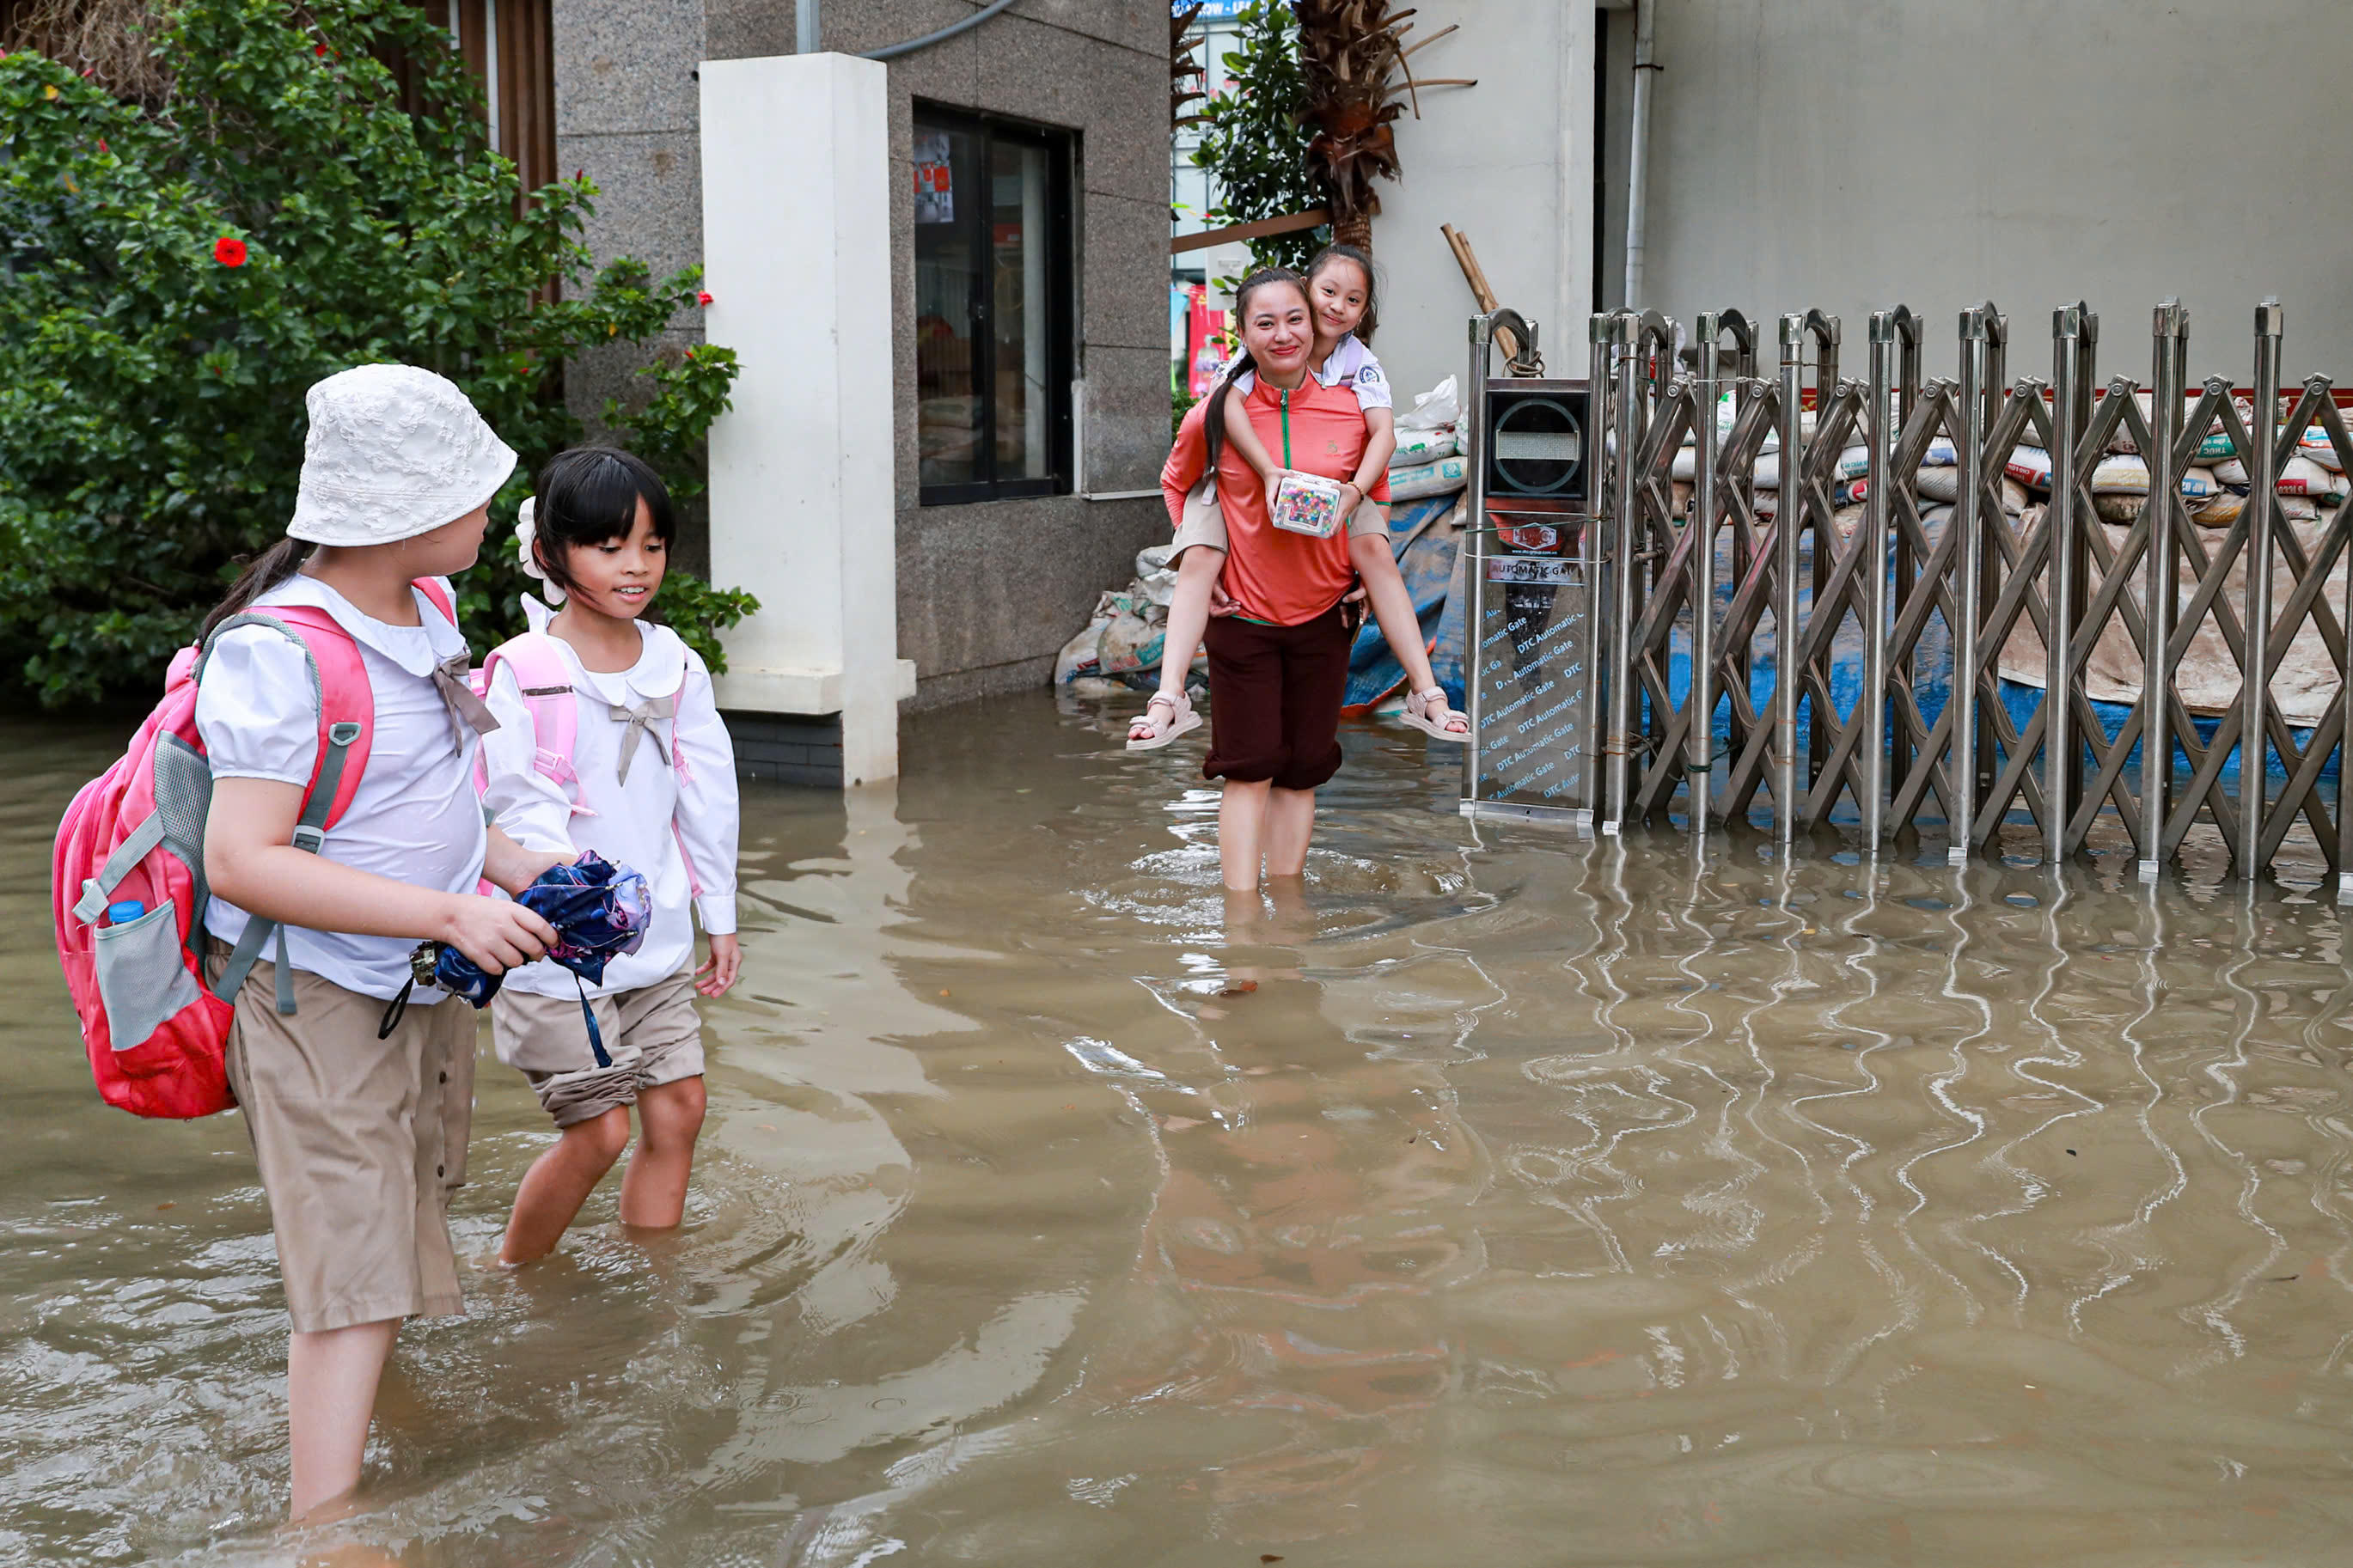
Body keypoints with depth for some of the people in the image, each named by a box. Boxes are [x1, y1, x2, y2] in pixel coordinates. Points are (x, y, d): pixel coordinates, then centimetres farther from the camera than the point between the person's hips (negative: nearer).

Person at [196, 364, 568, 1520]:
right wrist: (452, 913, -29)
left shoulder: (423, 606, 4)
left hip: (423, 984, 9)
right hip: (315, 994, -9)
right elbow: (241, 860, -27)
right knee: (355, 1279, -10)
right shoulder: (281, 653, -23)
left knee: (400, 1235, 22)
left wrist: (509, 863, 2)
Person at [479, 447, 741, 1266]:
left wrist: (720, 918, 16)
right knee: (599, 1131, -3)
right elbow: (522, 812, -18)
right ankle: (513, 1279, 21)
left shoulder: (675, 665, 4)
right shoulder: (525, 674, -14)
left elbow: (706, 795, 12)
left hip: (657, 939, 6)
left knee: (678, 1108, 8)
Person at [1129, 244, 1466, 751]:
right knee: (1198, 559, -25)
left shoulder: (1360, 361, -7)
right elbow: (1228, 401, -32)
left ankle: (1425, 693, -18)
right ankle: (1169, 698, -32)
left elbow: (1383, 431, -20)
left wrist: (1355, 490, -39)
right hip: (1244, 476, -2)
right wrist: (1270, 472, -45)